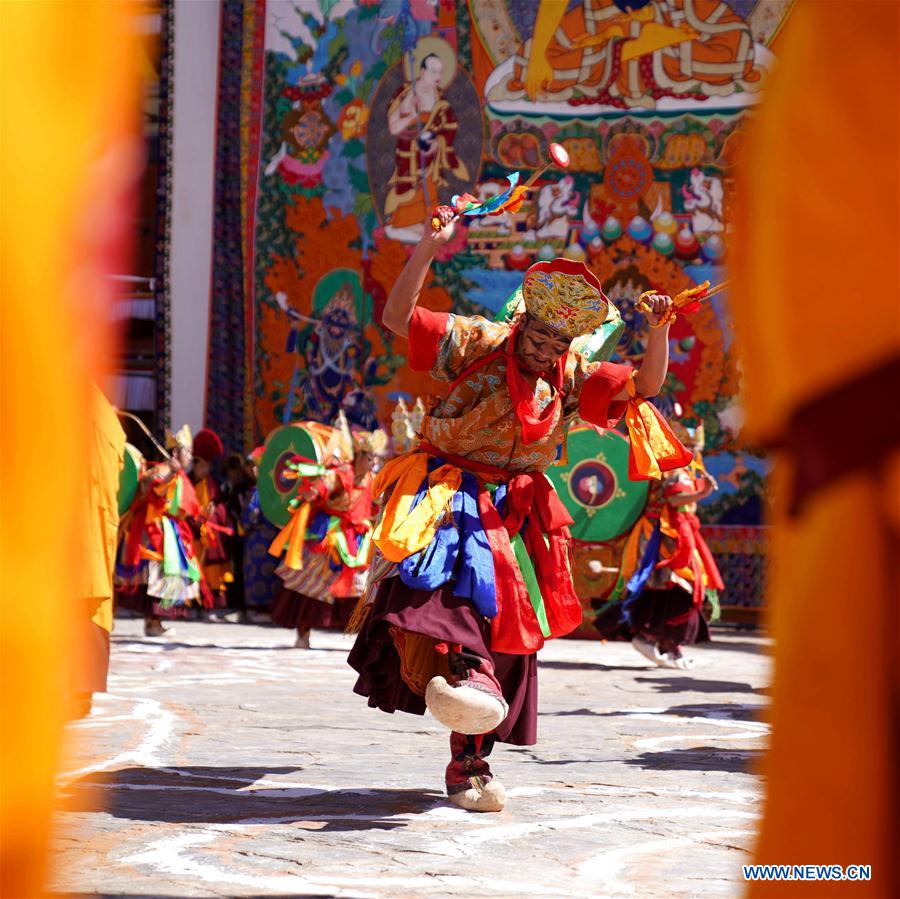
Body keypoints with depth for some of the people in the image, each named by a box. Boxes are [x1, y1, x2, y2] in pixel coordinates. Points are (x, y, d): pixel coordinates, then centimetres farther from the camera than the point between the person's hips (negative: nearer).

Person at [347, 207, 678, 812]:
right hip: (448, 498, -4)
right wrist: (428, 251, -20)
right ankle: (450, 675, -59)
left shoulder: (572, 378, 9)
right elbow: (398, 318, -10)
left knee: (503, 627, 4)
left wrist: (659, 330, -10)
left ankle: (470, 763, 13)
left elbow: (645, 386, 7)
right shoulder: (477, 343, -3)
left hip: (513, 515, 4)